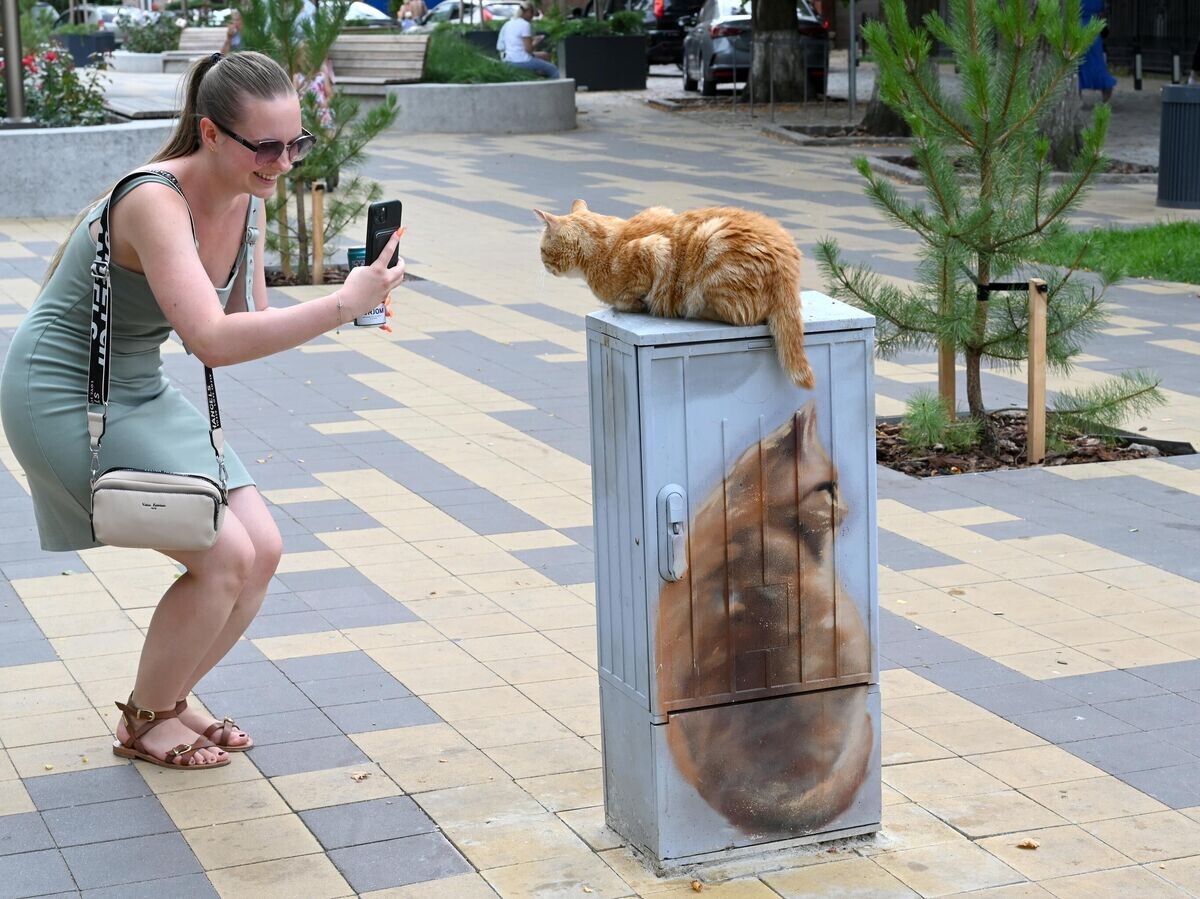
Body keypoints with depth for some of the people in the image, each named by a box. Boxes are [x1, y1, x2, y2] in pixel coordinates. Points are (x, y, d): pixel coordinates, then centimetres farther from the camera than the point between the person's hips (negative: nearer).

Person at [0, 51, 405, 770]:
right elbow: (213, 341, -40)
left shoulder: (248, 204, -2)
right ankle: (144, 724, 8)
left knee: (262, 550, 2)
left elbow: (253, 328, 3)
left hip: (141, 394, 9)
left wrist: (346, 307, -15)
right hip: (63, 396, -8)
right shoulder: (154, 202, -29)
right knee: (223, 555, -14)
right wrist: (343, 304, -41)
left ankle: (168, 698, 23)